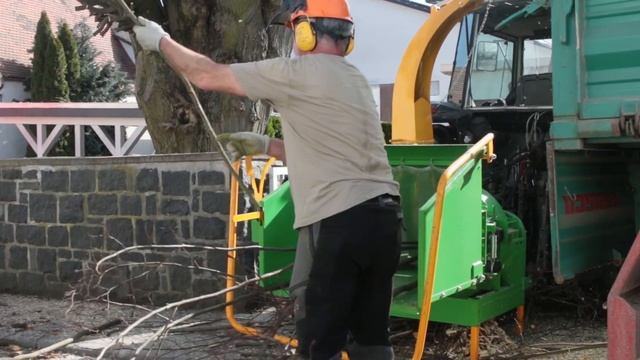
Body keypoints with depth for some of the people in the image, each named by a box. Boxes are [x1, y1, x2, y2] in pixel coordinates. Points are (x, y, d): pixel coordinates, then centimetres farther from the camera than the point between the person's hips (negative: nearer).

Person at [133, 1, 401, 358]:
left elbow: (208, 76, 1)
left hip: (339, 221, -9)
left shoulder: (299, 72, -6)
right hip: (382, 215, 9)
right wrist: (264, 145, 27)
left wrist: (161, 40, 16)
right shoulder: (355, 80, 20)